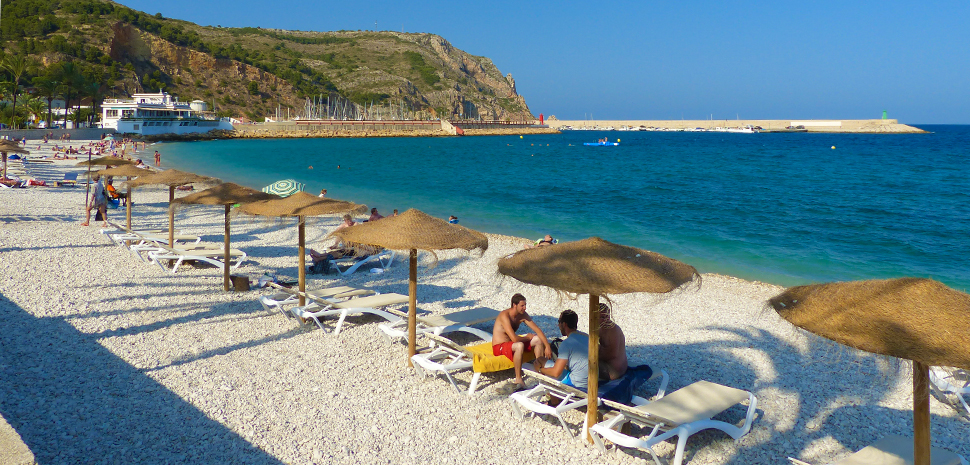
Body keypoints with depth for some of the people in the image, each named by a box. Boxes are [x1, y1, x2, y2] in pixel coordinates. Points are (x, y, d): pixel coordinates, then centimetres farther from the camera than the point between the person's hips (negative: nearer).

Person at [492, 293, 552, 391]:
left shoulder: (522, 315, -3)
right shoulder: (505, 316, -26)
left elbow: (537, 330, -2)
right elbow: (514, 338, -33)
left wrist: (547, 346, -11)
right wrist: (527, 337, -13)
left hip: (511, 343, 8)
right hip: (499, 347, -8)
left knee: (538, 339, -4)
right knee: (519, 345, -38)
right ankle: (518, 380, -28)